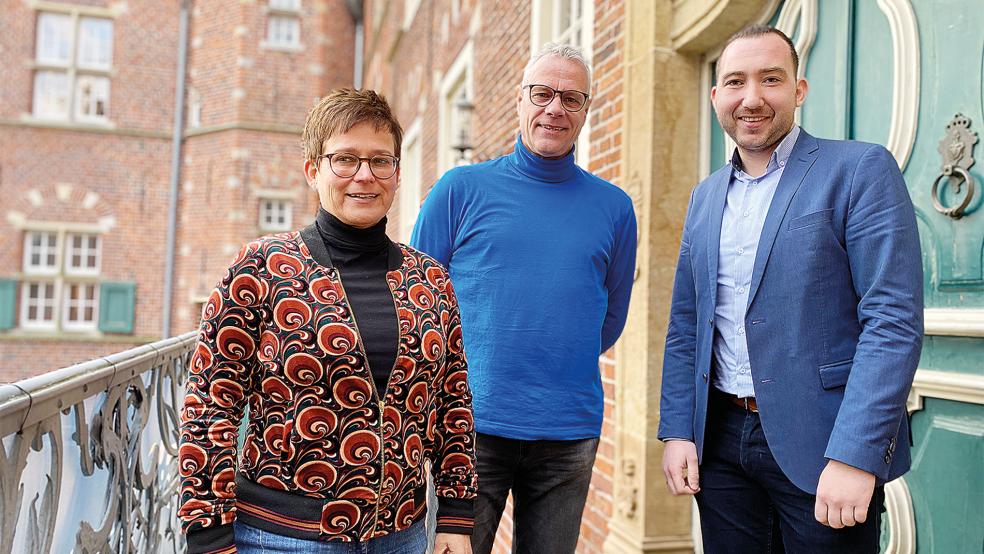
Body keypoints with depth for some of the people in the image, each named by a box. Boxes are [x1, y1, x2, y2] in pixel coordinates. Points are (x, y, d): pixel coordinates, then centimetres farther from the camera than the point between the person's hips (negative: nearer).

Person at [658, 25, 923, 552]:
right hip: (721, 440, 5)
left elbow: (894, 320, -14)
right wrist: (676, 431, 4)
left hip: (820, 442, -5)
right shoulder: (706, 196, 11)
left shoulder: (860, 168, -6)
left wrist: (854, 455, -20)